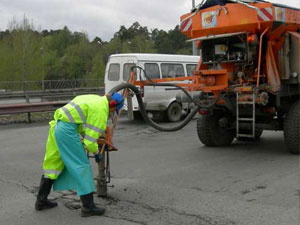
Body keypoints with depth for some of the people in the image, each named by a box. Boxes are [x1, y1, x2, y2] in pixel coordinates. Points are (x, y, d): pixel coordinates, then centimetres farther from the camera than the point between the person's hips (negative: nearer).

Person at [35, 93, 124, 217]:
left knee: (53, 164, 18)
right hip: (67, 130, -10)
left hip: (56, 126, 10)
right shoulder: (101, 108, -8)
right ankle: (88, 207, 0)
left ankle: (41, 200, 29)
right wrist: (96, 152, 5)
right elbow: (92, 134, -10)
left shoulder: (94, 99, 20)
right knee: (82, 166, -3)